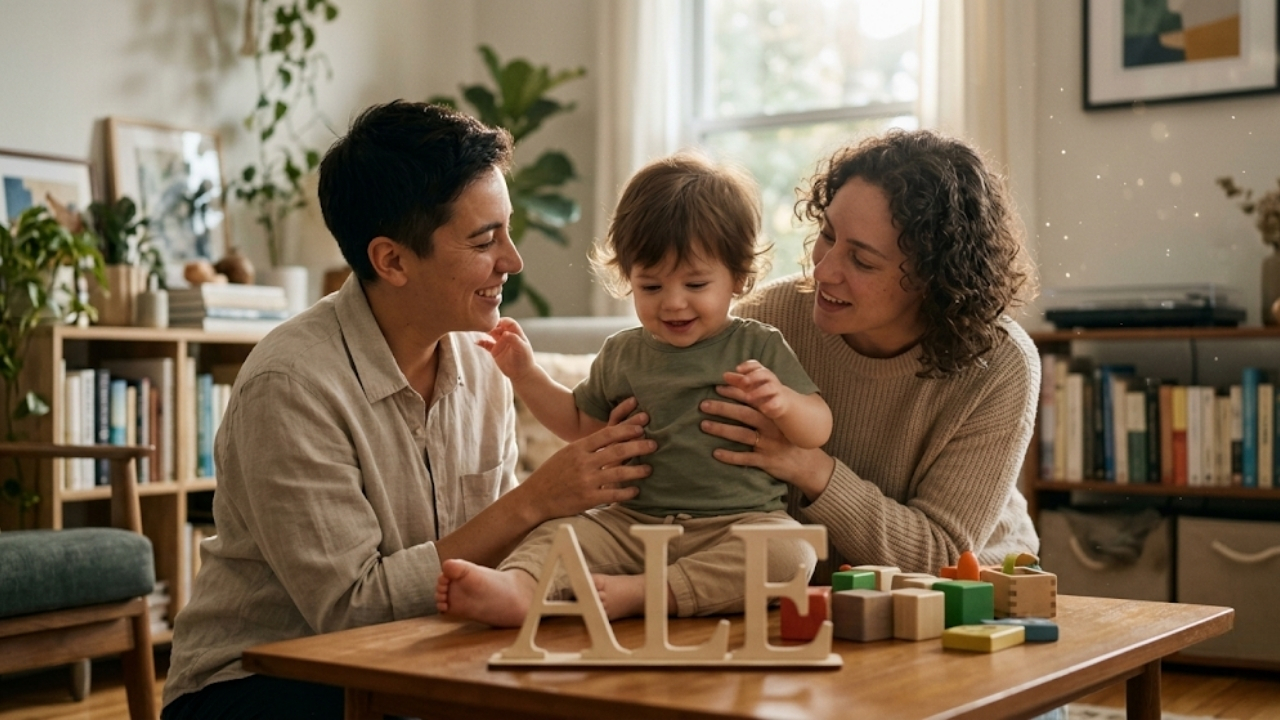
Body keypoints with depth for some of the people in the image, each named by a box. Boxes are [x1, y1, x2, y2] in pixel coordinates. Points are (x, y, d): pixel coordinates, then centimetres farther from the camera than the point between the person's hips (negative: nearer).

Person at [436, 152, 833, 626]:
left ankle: (635, 594, -43)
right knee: (557, 532, -19)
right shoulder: (620, 356, 14)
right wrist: (526, 376, 18)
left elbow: (819, 431, -1)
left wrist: (782, 402, -22)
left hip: (737, 525, -3)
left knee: (790, 553, -33)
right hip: (633, 524, 3)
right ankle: (516, 587, -50)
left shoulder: (759, 349, 3)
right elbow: (581, 423, 30)